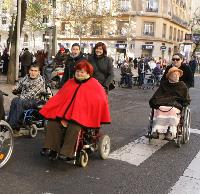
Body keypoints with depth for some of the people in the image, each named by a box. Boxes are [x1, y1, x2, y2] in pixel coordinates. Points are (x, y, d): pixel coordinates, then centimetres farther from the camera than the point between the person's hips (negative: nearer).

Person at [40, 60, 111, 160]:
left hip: (83, 115, -5)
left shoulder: (94, 85, 7)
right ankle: (51, 149, -22)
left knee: (74, 126, -35)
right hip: (65, 112, 5)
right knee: (53, 122, -22)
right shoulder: (70, 83, 21)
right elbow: (59, 98, 17)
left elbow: (100, 101, -5)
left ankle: (66, 153, -32)